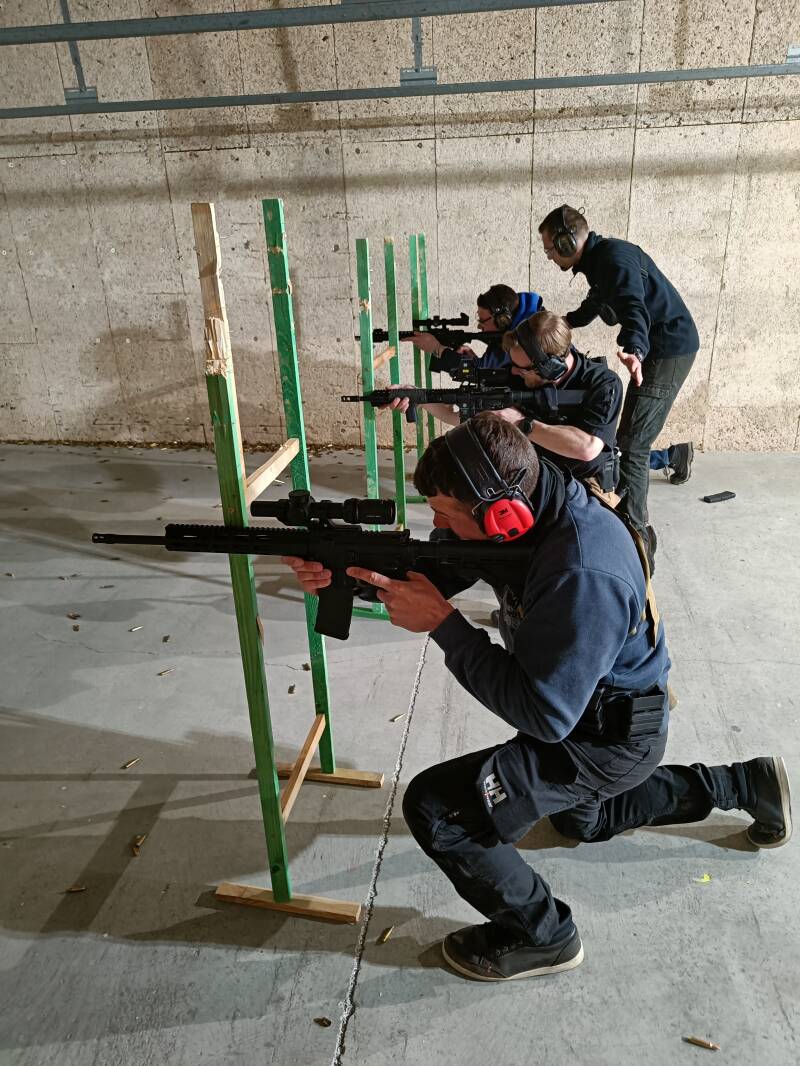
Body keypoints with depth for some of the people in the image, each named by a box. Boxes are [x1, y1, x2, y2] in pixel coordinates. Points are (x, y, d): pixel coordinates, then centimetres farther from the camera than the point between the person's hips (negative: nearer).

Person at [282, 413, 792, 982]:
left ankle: (542, 936, 7)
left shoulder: (583, 577, -39)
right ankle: (746, 783, 44)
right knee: (582, 819, 36)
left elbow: (543, 714, -34)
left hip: (610, 737, -9)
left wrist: (442, 623, -32)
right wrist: (343, 571, -17)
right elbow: (434, 570, -1)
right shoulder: (532, 506, -12)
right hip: (580, 708, 9)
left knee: (434, 806, -18)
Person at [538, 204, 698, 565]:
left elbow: (635, 309, -37)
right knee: (634, 439, 18)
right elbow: (595, 304, 30)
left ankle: (635, 534, -10)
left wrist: (634, 351, -55)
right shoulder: (597, 261, 11)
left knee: (630, 444, -13)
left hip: (669, 349, -10)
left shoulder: (615, 258, -20)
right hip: (655, 347, 10)